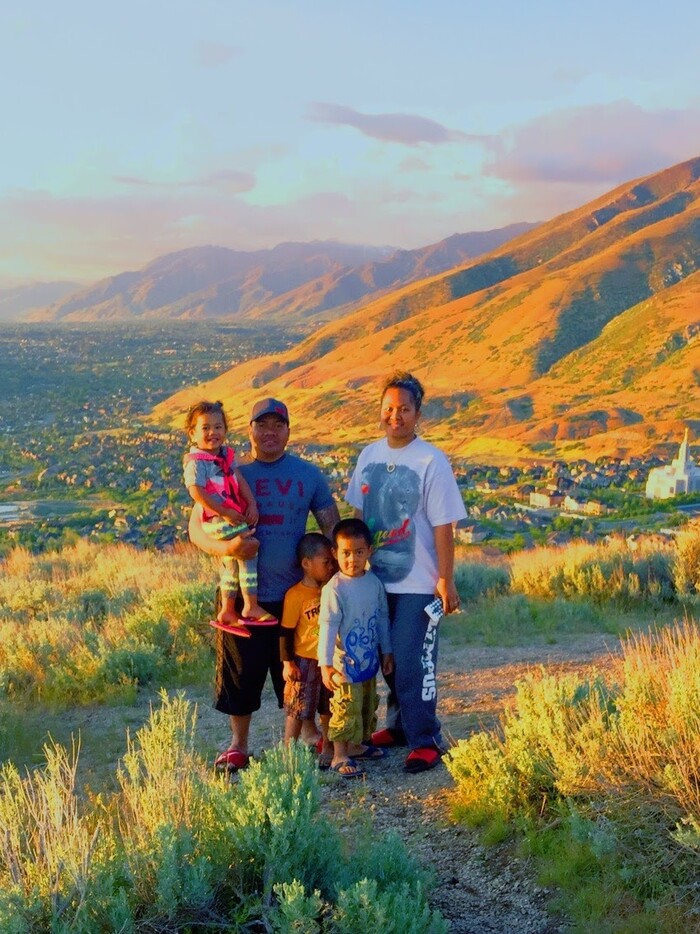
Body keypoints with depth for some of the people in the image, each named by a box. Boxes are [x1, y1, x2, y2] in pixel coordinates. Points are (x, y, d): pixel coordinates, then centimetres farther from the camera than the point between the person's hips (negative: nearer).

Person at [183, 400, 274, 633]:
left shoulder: (227, 455, 12)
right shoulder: (196, 462, -12)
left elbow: (240, 481, 8)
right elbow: (197, 492, -20)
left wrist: (251, 504, -7)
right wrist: (225, 512, -21)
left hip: (235, 516, 9)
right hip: (219, 521, -9)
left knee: (232, 563, 16)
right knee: (248, 552, -12)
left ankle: (227, 611, 29)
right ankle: (251, 607, -5)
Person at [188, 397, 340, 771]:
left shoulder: (308, 475, 4)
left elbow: (331, 528, 8)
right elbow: (196, 528, -2)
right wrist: (227, 547, -22)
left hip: (294, 595, 1)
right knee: (240, 673, 8)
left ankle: (304, 737, 28)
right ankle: (239, 745, 26)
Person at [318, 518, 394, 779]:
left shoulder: (374, 583, 1)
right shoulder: (334, 589, -17)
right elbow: (327, 626, -20)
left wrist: (386, 651, 15)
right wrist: (325, 664, -25)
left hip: (369, 660, 7)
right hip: (345, 663, -7)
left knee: (368, 705, 19)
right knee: (346, 707, -4)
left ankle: (360, 743, 36)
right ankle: (340, 756, 5)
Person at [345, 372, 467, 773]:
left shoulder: (431, 461, -12)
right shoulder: (370, 455, 5)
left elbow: (443, 526, -12)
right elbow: (358, 513, 12)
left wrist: (446, 580, -13)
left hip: (417, 584, -5)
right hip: (376, 579, 5)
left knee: (413, 664, -4)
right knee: (389, 660, 15)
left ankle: (426, 742, 8)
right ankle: (400, 727, 31)